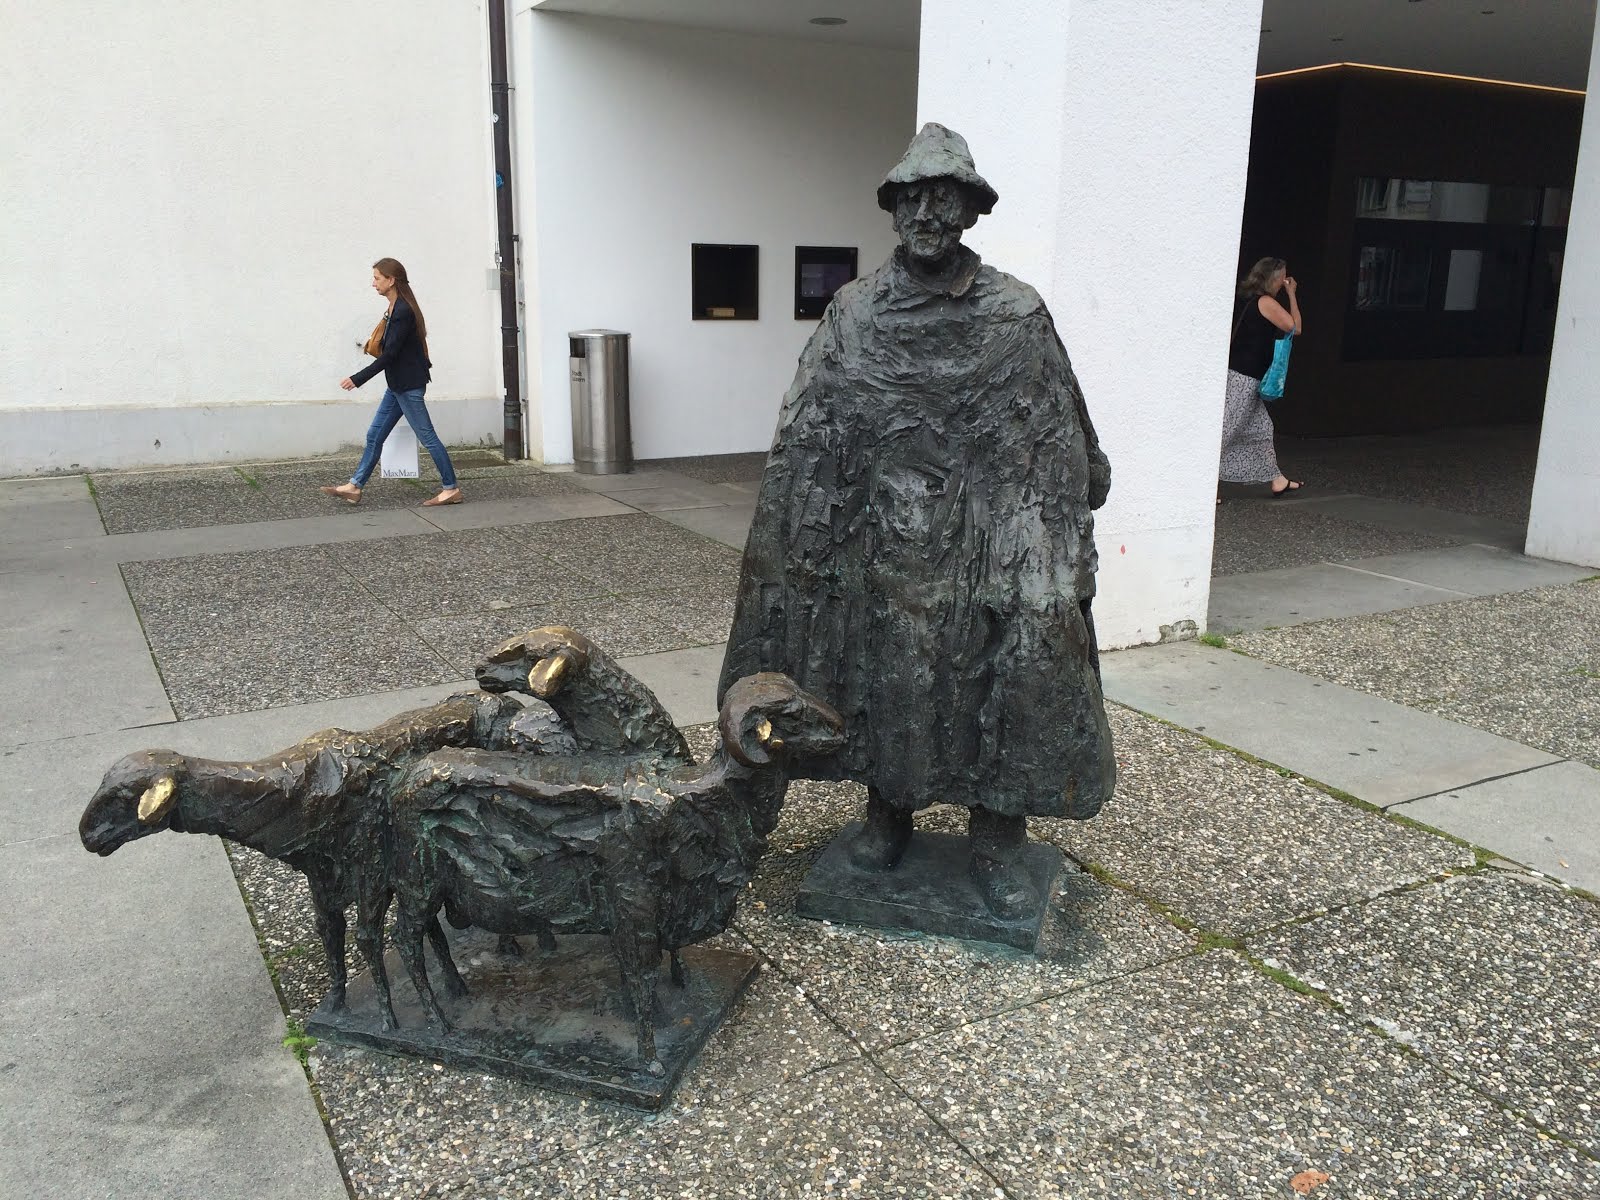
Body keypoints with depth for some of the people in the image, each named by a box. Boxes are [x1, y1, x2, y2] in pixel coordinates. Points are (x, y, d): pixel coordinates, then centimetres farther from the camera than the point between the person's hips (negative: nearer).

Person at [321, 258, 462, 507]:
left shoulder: (403, 311, -19)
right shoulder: (395, 308, 11)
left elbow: (389, 354, -21)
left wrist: (357, 379, -19)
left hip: (408, 385, -10)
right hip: (398, 384, 10)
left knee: (427, 436, -3)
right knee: (374, 435, 11)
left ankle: (451, 489, 5)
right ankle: (354, 486, 16)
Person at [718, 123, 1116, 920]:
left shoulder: (1018, 316, -2)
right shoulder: (853, 314, 1)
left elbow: (1060, 447, 0)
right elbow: (805, 443, 1)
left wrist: (1057, 563, -4)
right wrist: (798, 548, -5)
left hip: (988, 542, -1)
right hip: (883, 545, 1)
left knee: (1006, 676, -2)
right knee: (883, 675, 10)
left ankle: (997, 844, 15)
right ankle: (887, 816, 30)